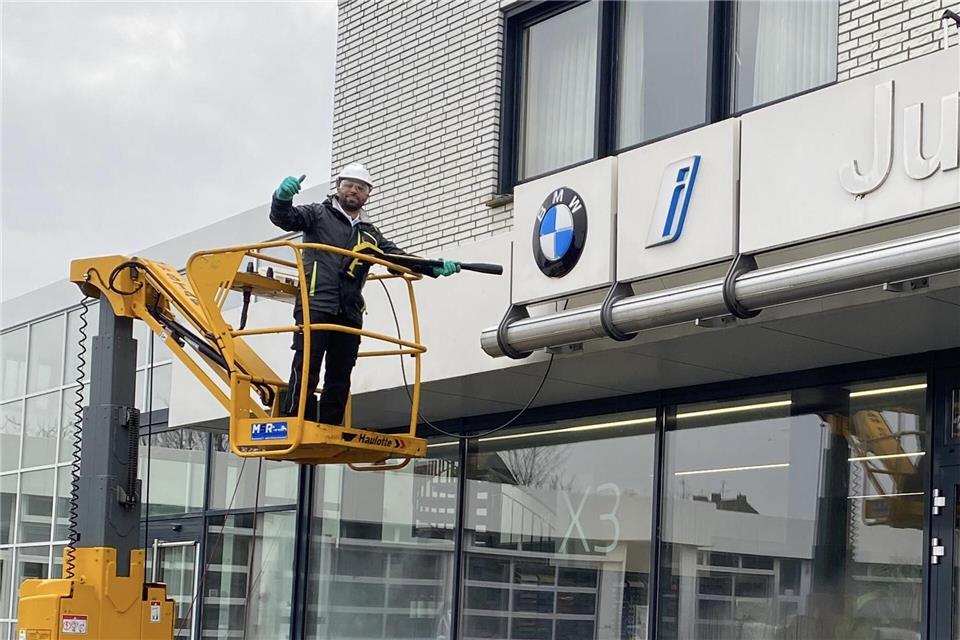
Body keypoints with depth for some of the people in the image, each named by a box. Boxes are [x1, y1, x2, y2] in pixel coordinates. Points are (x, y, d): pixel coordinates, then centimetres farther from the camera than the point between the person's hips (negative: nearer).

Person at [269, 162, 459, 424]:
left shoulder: (370, 234, 24)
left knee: (340, 378, 4)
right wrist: (282, 198, -27)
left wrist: (435, 267, 2)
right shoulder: (319, 214, 11)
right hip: (316, 305, -5)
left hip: (350, 313, 6)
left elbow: (399, 257, 18)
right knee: (306, 368, -14)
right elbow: (283, 218, -2)